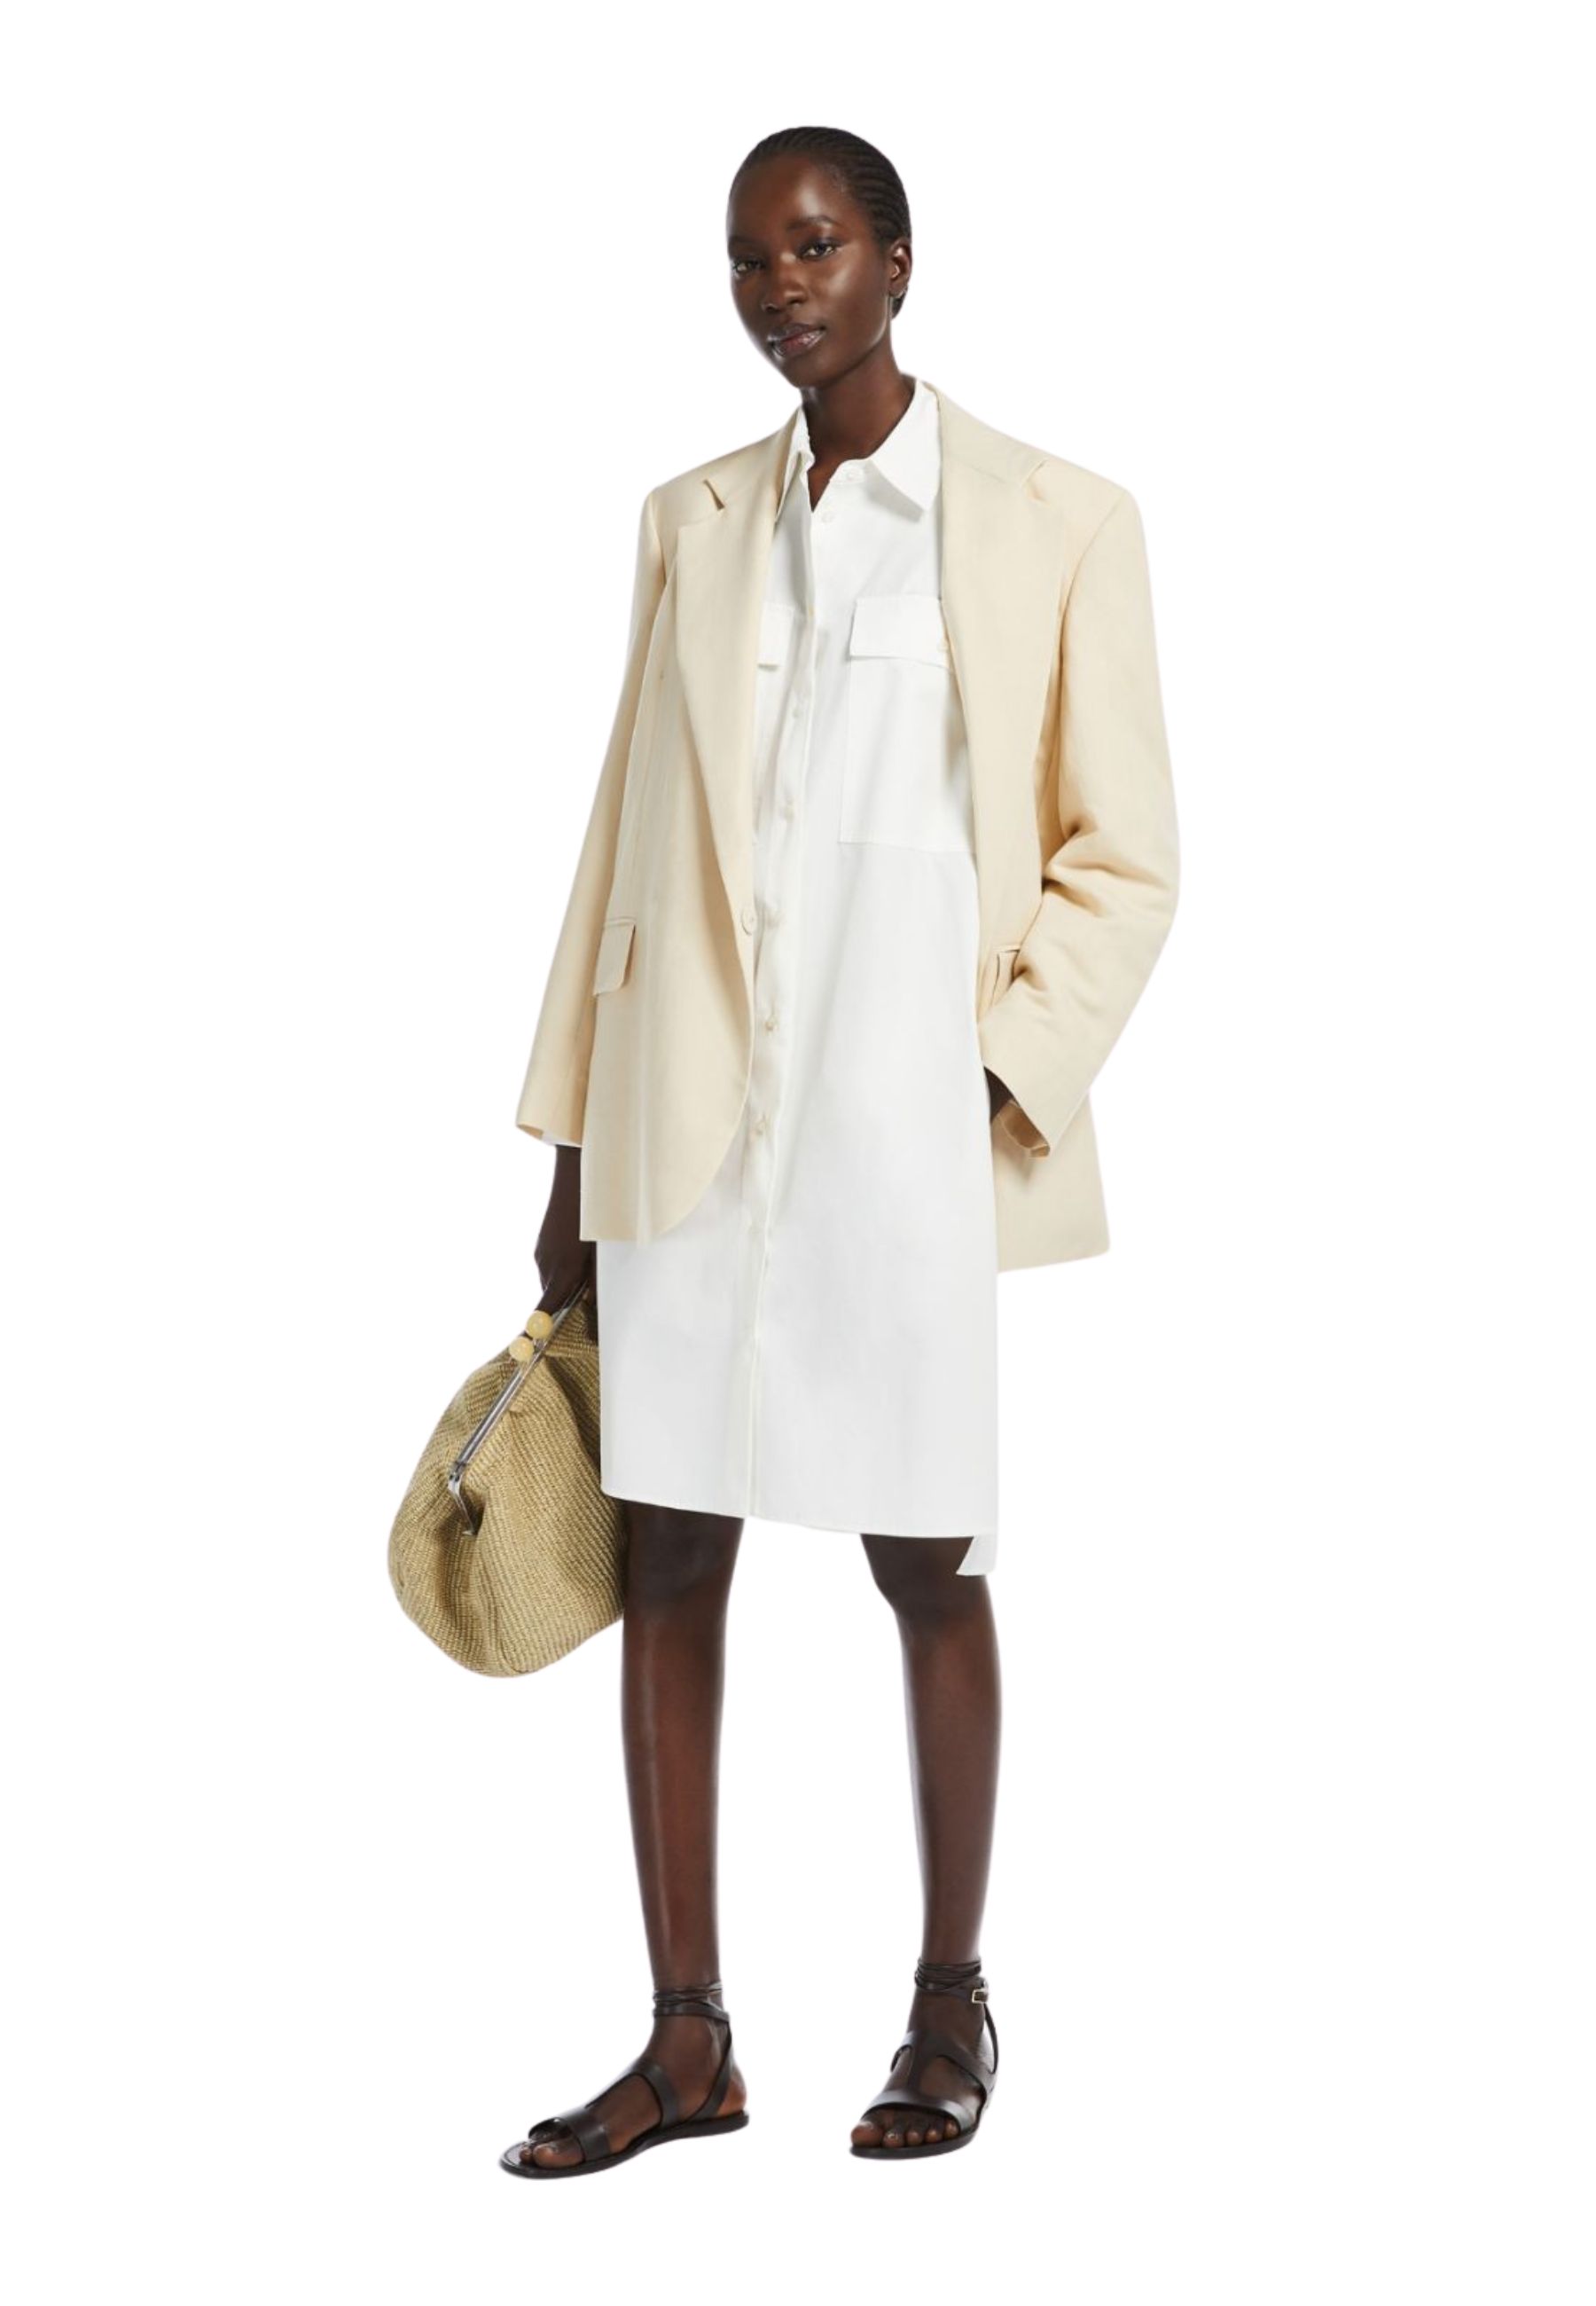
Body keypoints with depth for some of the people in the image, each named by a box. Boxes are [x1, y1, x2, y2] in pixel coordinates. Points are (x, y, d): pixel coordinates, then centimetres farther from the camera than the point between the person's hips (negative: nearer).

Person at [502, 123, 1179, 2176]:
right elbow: (625, 844, 12)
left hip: (911, 1134, -4)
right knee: (664, 1566, 4)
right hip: (689, 1133, 4)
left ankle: (952, 2002, 23)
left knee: (926, 1567, 5)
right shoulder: (691, 524, 12)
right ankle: (688, 2042, 14)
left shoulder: (1057, 524, 0)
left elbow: (1122, 857, 0)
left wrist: (1002, 1081, -13)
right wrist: (573, 1148, 10)